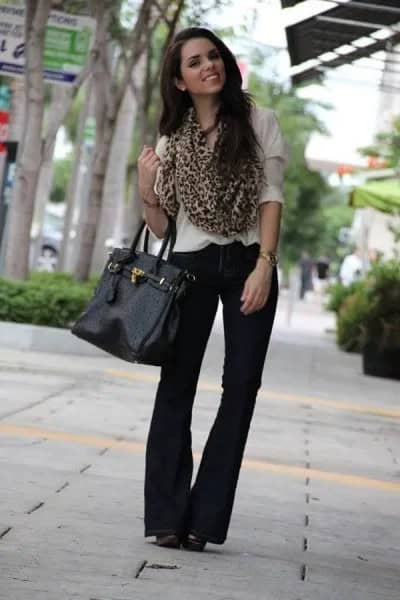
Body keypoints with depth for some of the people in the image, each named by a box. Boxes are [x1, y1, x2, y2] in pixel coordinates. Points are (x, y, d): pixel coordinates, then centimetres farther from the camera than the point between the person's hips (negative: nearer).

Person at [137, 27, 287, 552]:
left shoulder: (259, 123, 3)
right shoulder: (171, 139, 8)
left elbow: (271, 198, -4)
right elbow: (161, 226, 10)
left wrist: (263, 267, -15)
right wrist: (146, 190, -10)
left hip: (249, 265, -1)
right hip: (191, 267, 1)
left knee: (241, 386, -3)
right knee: (177, 384, -4)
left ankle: (204, 519, 2)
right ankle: (167, 518, -2)